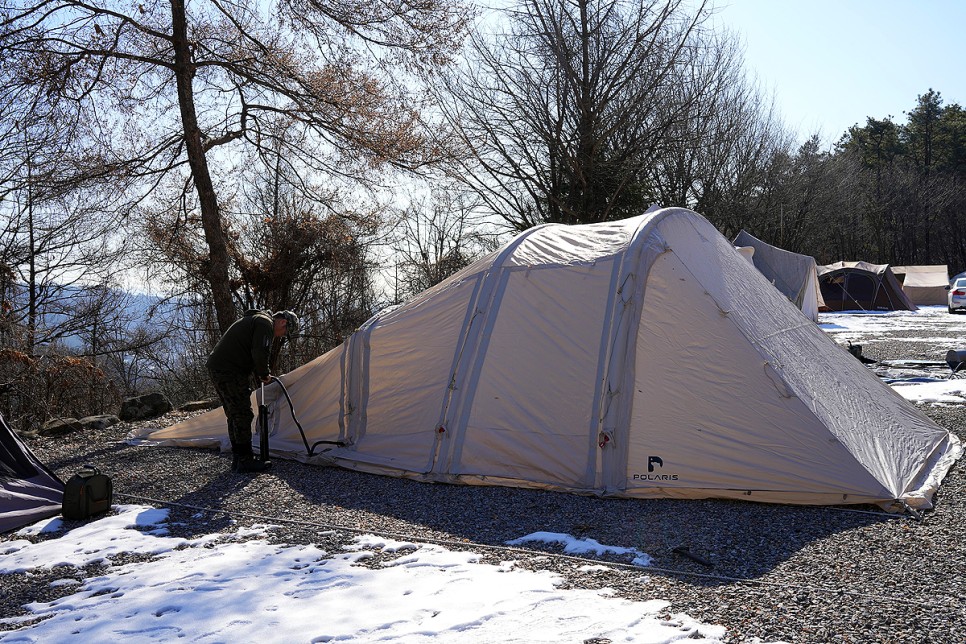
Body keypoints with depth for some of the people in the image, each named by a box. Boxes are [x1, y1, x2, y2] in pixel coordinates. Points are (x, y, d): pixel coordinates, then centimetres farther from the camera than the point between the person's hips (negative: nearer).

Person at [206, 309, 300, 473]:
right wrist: (264, 375, -3)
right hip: (229, 371, -11)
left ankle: (238, 459, 20)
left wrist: (261, 374, 16)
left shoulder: (253, 319, 24)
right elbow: (260, 354, -20)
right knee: (243, 416, -6)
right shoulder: (265, 323, -10)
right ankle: (245, 461, -1)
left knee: (234, 416, 15)